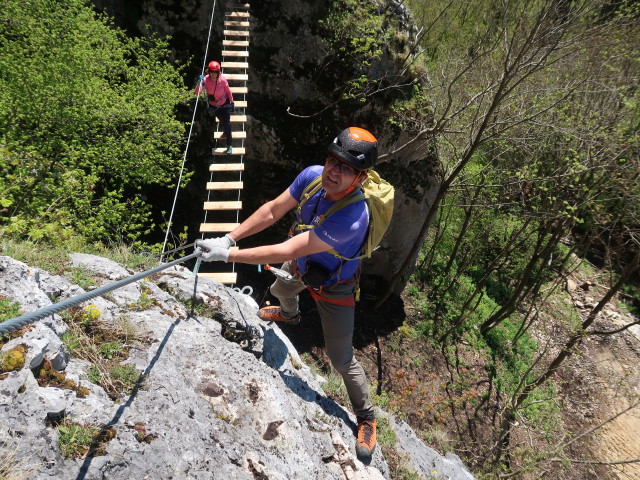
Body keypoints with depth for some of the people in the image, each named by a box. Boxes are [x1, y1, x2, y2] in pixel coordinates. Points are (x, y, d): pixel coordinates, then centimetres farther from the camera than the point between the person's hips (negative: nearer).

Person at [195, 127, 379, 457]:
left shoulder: (351, 218, -44)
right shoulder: (312, 176, -24)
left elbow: (287, 251, -41)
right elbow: (272, 211, -14)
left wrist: (227, 255, -36)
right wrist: (229, 237, -21)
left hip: (333, 288, -7)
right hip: (301, 266, 7)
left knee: (342, 359, 3)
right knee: (280, 288, 36)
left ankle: (366, 417, 32)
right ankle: (289, 315, 76)